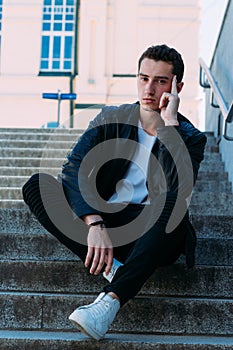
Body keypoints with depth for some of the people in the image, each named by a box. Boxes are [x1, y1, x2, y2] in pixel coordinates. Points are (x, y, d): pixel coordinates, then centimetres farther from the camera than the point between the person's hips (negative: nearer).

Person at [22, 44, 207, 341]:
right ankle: (113, 268, -26)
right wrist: (94, 224, -26)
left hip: (151, 233, -2)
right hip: (103, 220, 3)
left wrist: (170, 124, -21)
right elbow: (73, 169, -10)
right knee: (37, 185, -17)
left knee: (173, 203, -36)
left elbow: (178, 189, -21)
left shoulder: (190, 138, 1)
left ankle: (112, 299, -42)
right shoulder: (111, 118, 7)